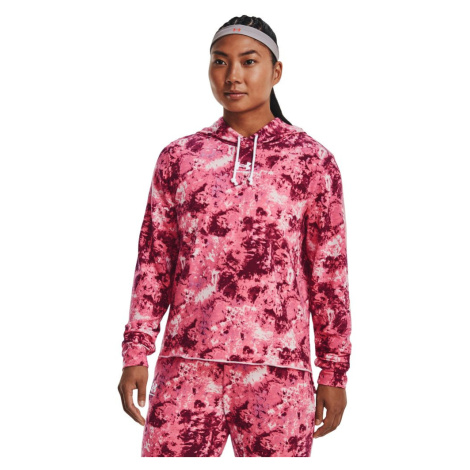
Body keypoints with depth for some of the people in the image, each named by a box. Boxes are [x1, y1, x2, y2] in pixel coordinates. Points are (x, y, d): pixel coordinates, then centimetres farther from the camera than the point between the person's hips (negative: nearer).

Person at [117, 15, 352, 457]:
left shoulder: (311, 160, 5)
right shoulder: (178, 157, 10)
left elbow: (329, 272, 5)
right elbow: (154, 260, 11)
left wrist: (334, 372, 4)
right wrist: (135, 354, 5)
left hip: (277, 372, -1)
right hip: (187, 366, 2)